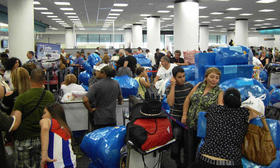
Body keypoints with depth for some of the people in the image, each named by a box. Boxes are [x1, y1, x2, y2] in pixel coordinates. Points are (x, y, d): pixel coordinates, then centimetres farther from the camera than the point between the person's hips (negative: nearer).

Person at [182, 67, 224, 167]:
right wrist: (184, 115, 5)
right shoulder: (199, 86, 4)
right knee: (189, 147, 12)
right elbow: (188, 99, 9)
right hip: (190, 123, 3)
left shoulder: (219, 93, -6)